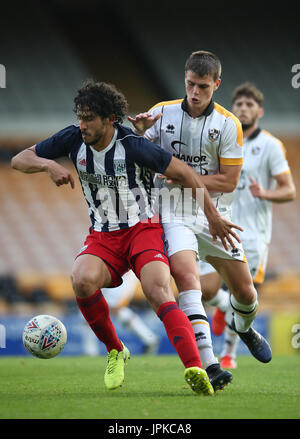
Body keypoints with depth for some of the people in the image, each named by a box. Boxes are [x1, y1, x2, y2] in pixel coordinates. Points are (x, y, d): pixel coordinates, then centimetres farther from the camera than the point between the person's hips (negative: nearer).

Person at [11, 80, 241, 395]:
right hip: (102, 237, 4)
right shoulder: (74, 139, -2)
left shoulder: (132, 146, -16)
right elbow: (19, 160, 4)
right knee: (82, 281, -29)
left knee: (159, 294, -29)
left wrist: (213, 217, -5)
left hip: (143, 229, -4)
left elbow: (183, 173, -8)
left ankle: (195, 369, -43)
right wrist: (48, 164, -18)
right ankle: (115, 351, -5)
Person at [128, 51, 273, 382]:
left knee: (244, 291, 8)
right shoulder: (162, 113, -1)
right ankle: (208, 364, -37)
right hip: (175, 213, -1)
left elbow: (228, 181, -7)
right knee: (184, 271, -29)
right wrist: (138, 132, -17)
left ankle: (244, 328, 48)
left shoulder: (228, 124, -4)